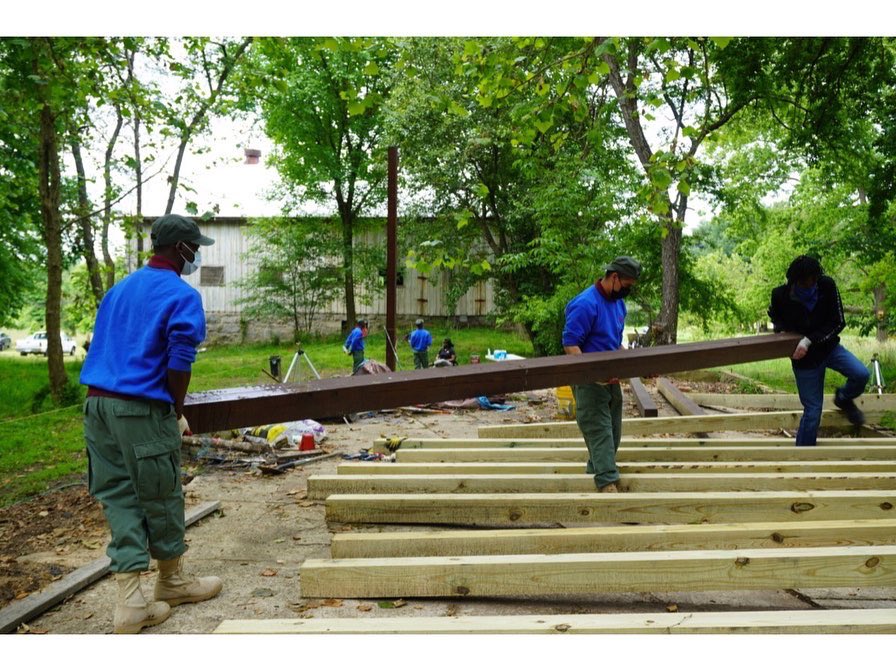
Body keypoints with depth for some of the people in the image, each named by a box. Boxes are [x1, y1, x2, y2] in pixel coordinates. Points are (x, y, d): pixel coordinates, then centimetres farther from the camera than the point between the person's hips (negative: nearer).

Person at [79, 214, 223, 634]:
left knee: (118, 497, 9)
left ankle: (130, 602, 9)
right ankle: (171, 582, 26)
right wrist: (177, 413, 1)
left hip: (97, 404, 8)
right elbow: (179, 363, -13)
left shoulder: (121, 287, 17)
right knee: (161, 497, 8)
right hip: (140, 409, -8)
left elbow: (104, 348, 21)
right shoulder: (182, 296, -7)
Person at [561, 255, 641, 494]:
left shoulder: (618, 302, 11)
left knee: (612, 434, 15)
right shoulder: (586, 304, -19)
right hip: (589, 382, -9)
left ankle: (594, 473, 29)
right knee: (600, 432, -12)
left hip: (611, 379, 9)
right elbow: (570, 344, -22)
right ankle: (608, 484, -13)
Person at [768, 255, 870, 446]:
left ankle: (843, 398, 13)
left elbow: (839, 322, -15)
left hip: (829, 347, 2)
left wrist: (809, 341, -25)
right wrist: (780, 327, -14)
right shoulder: (780, 295, -18)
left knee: (861, 374, -23)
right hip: (805, 358, -2)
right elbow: (774, 316, 6)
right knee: (812, 410, 1)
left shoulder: (827, 286, -17)